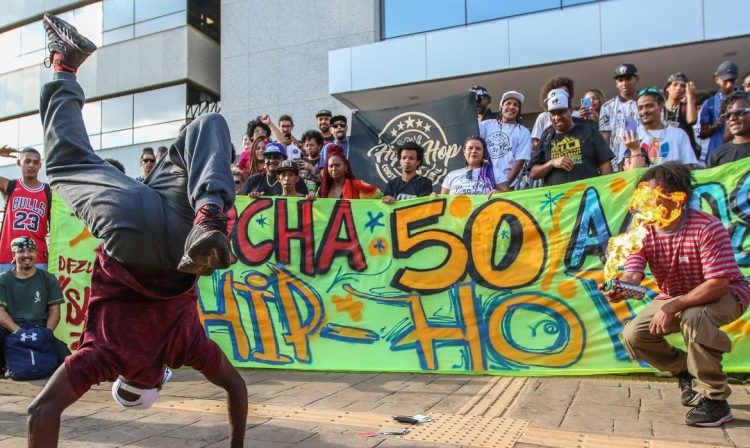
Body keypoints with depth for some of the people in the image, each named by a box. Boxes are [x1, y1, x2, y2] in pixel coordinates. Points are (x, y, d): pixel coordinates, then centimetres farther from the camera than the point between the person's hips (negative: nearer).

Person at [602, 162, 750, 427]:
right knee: (633, 335, -9)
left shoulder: (707, 227, -28)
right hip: (674, 298, 6)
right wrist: (620, 289, -49)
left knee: (694, 317, -38)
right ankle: (687, 373, 19)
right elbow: (632, 275, -24)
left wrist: (672, 307, -39)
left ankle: (714, 399, -20)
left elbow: (718, 285, -31)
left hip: (725, 295, -6)